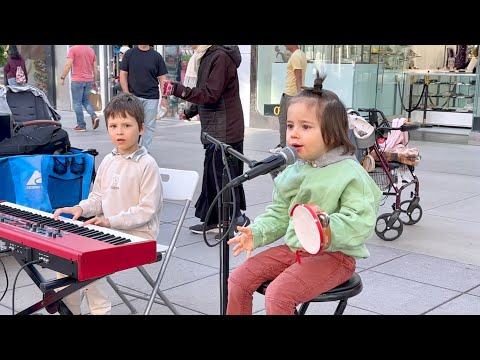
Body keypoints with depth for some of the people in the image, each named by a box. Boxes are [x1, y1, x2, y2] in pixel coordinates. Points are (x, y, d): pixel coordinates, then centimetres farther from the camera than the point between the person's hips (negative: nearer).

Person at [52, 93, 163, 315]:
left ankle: (99, 309, -2)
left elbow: (146, 210, -16)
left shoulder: (147, 165, -13)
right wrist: (81, 208, -2)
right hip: (109, 230, 7)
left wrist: (111, 221, -22)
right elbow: (98, 198, 19)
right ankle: (69, 308, 9)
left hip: (138, 235, -7)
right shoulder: (108, 161, 9)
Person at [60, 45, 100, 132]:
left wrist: (62, 78, -4)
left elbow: (68, 65, -13)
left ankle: (81, 125, 2)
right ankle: (94, 116, -3)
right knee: (85, 100, 20)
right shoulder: (91, 50, 9)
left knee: (77, 103, 3)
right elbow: (95, 68, 10)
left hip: (77, 80, -5)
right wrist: (95, 81, 17)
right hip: (89, 81, 5)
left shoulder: (73, 49, -6)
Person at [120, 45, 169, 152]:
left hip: (151, 97, 1)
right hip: (134, 97, -1)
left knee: (149, 126, 4)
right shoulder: (129, 54, 3)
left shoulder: (156, 56, 4)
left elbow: (162, 78, 4)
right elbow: (123, 75, 4)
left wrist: (164, 97, -5)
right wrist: (127, 94, -4)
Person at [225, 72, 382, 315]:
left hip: (333, 254, -7)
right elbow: (278, 215, 14)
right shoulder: (293, 172, 7)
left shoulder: (349, 173, -16)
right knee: (238, 279, 1)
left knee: (278, 295, -25)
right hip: (293, 248, 8)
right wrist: (256, 233, -2)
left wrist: (328, 225, -38)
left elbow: (361, 223, -23)